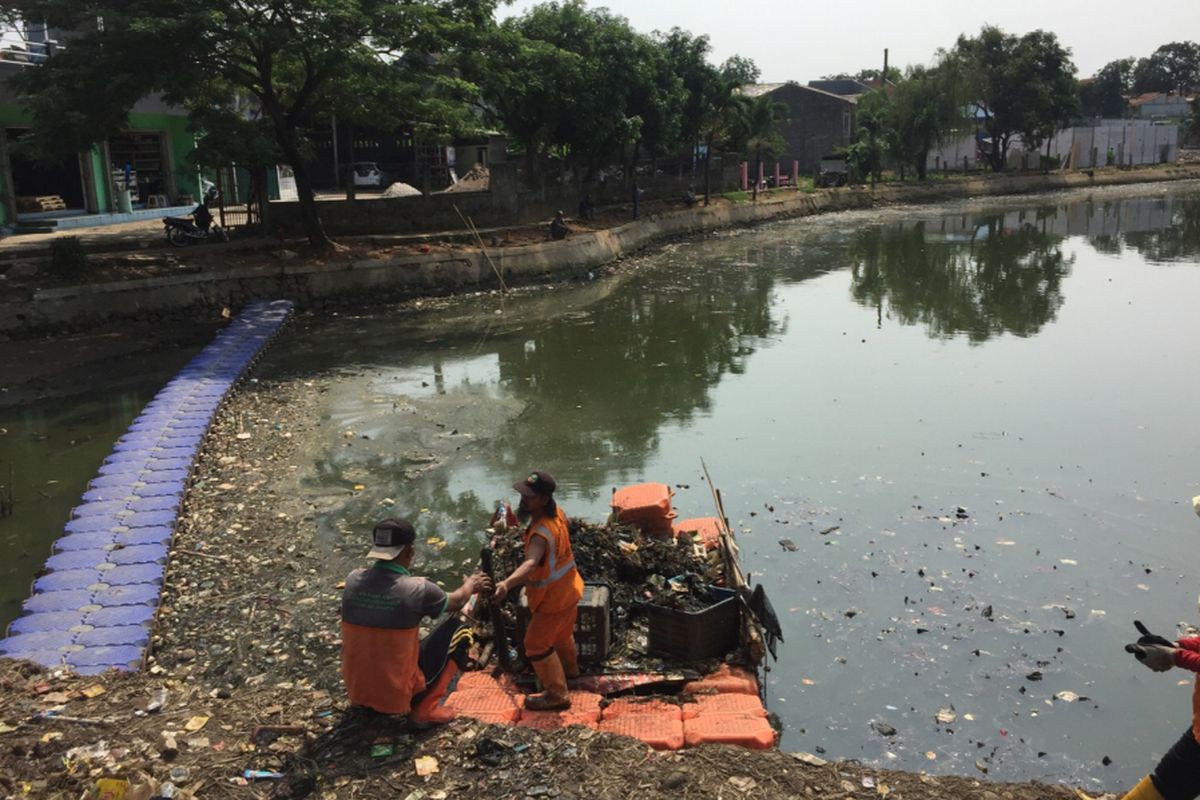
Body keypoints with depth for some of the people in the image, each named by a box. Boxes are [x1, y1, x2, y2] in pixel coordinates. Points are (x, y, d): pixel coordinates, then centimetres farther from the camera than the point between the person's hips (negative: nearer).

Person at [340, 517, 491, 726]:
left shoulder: (352, 580, -8)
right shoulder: (418, 589, -21)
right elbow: (456, 601, 2)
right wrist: (471, 585, 25)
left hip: (356, 688, 6)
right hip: (398, 693, -6)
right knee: (460, 632, 7)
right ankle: (424, 709, 4)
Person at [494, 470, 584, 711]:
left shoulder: (542, 532, -37)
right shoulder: (556, 513, -8)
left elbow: (531, 564, -55)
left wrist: (507, 583, -70)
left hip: (553, 598, -9)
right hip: (567, 589, 9)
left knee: (537, 645, 4)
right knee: (561, 633, 32)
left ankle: (557, 694, 15)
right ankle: (569, 668, 56)